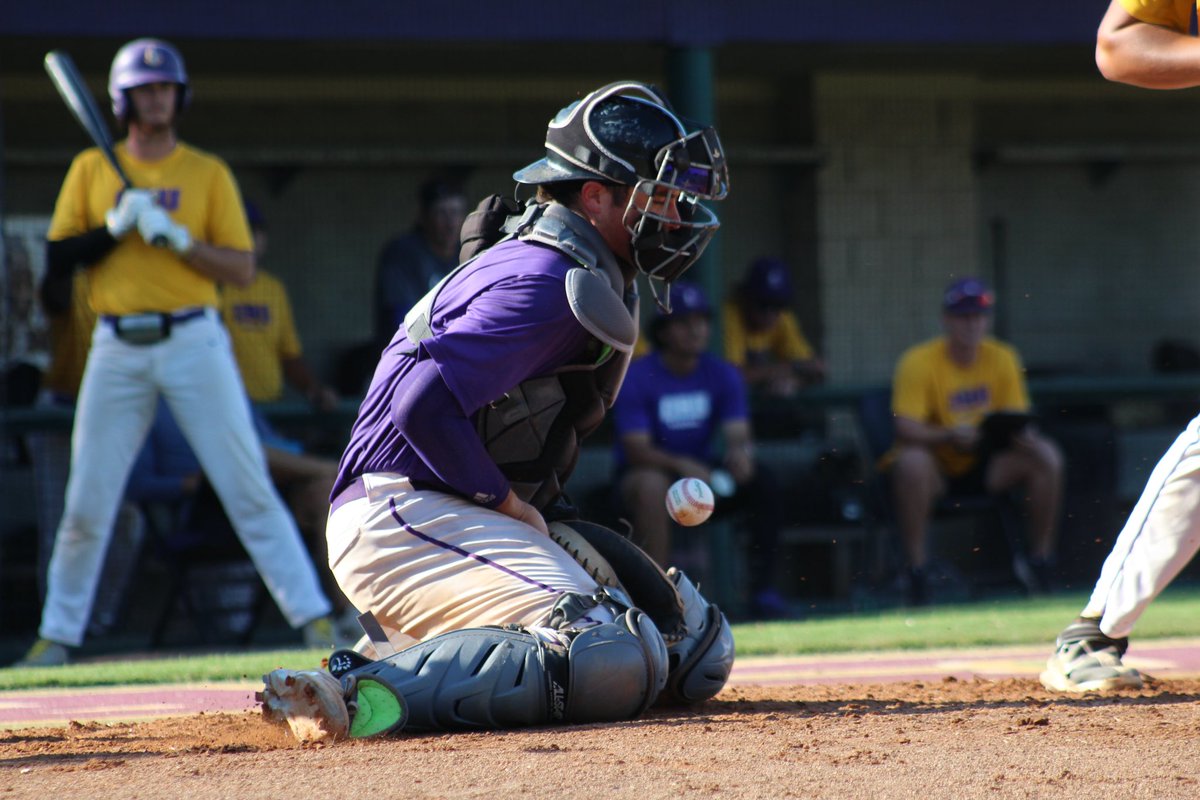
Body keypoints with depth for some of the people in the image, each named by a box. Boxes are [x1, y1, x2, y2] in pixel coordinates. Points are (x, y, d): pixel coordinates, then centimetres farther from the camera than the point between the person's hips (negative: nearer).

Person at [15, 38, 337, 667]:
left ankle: (313, 617, -4)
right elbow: (56, 256, 4)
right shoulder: (91, 170, 10)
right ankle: (56, 636, 11)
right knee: (86, 502, 1)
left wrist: (176, 237, -14)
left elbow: (242, 268, -1)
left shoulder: (209, 173, 5)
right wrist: (115, 228, -11)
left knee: (249, 489, -5)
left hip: (193, 341, -1)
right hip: (117, 349, 1)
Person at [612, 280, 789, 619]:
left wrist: (740, 450, -34)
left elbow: (737, 433, -8)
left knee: (763, 483, -19)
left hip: (701, 471, 4)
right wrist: (682, 465, -38)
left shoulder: (722, 375, 1)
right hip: (642, 473, -4)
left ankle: (764, 588, -14)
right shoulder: (636, 378, -13)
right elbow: (636, 449, -20)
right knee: (652, 484, -38)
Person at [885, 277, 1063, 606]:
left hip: (984, 466, 4)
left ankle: (1041, 563, -8)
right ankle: (917, 573, -32)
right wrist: (949, 436, -39)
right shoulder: (920, 362, -13)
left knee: (1047, 456, -17)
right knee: (911, 461, -38)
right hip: (936, 468, -4)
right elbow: (905, 428, -22)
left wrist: (1022, 433, -25)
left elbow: (1018, 419, 0)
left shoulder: (1003, 359, 1)